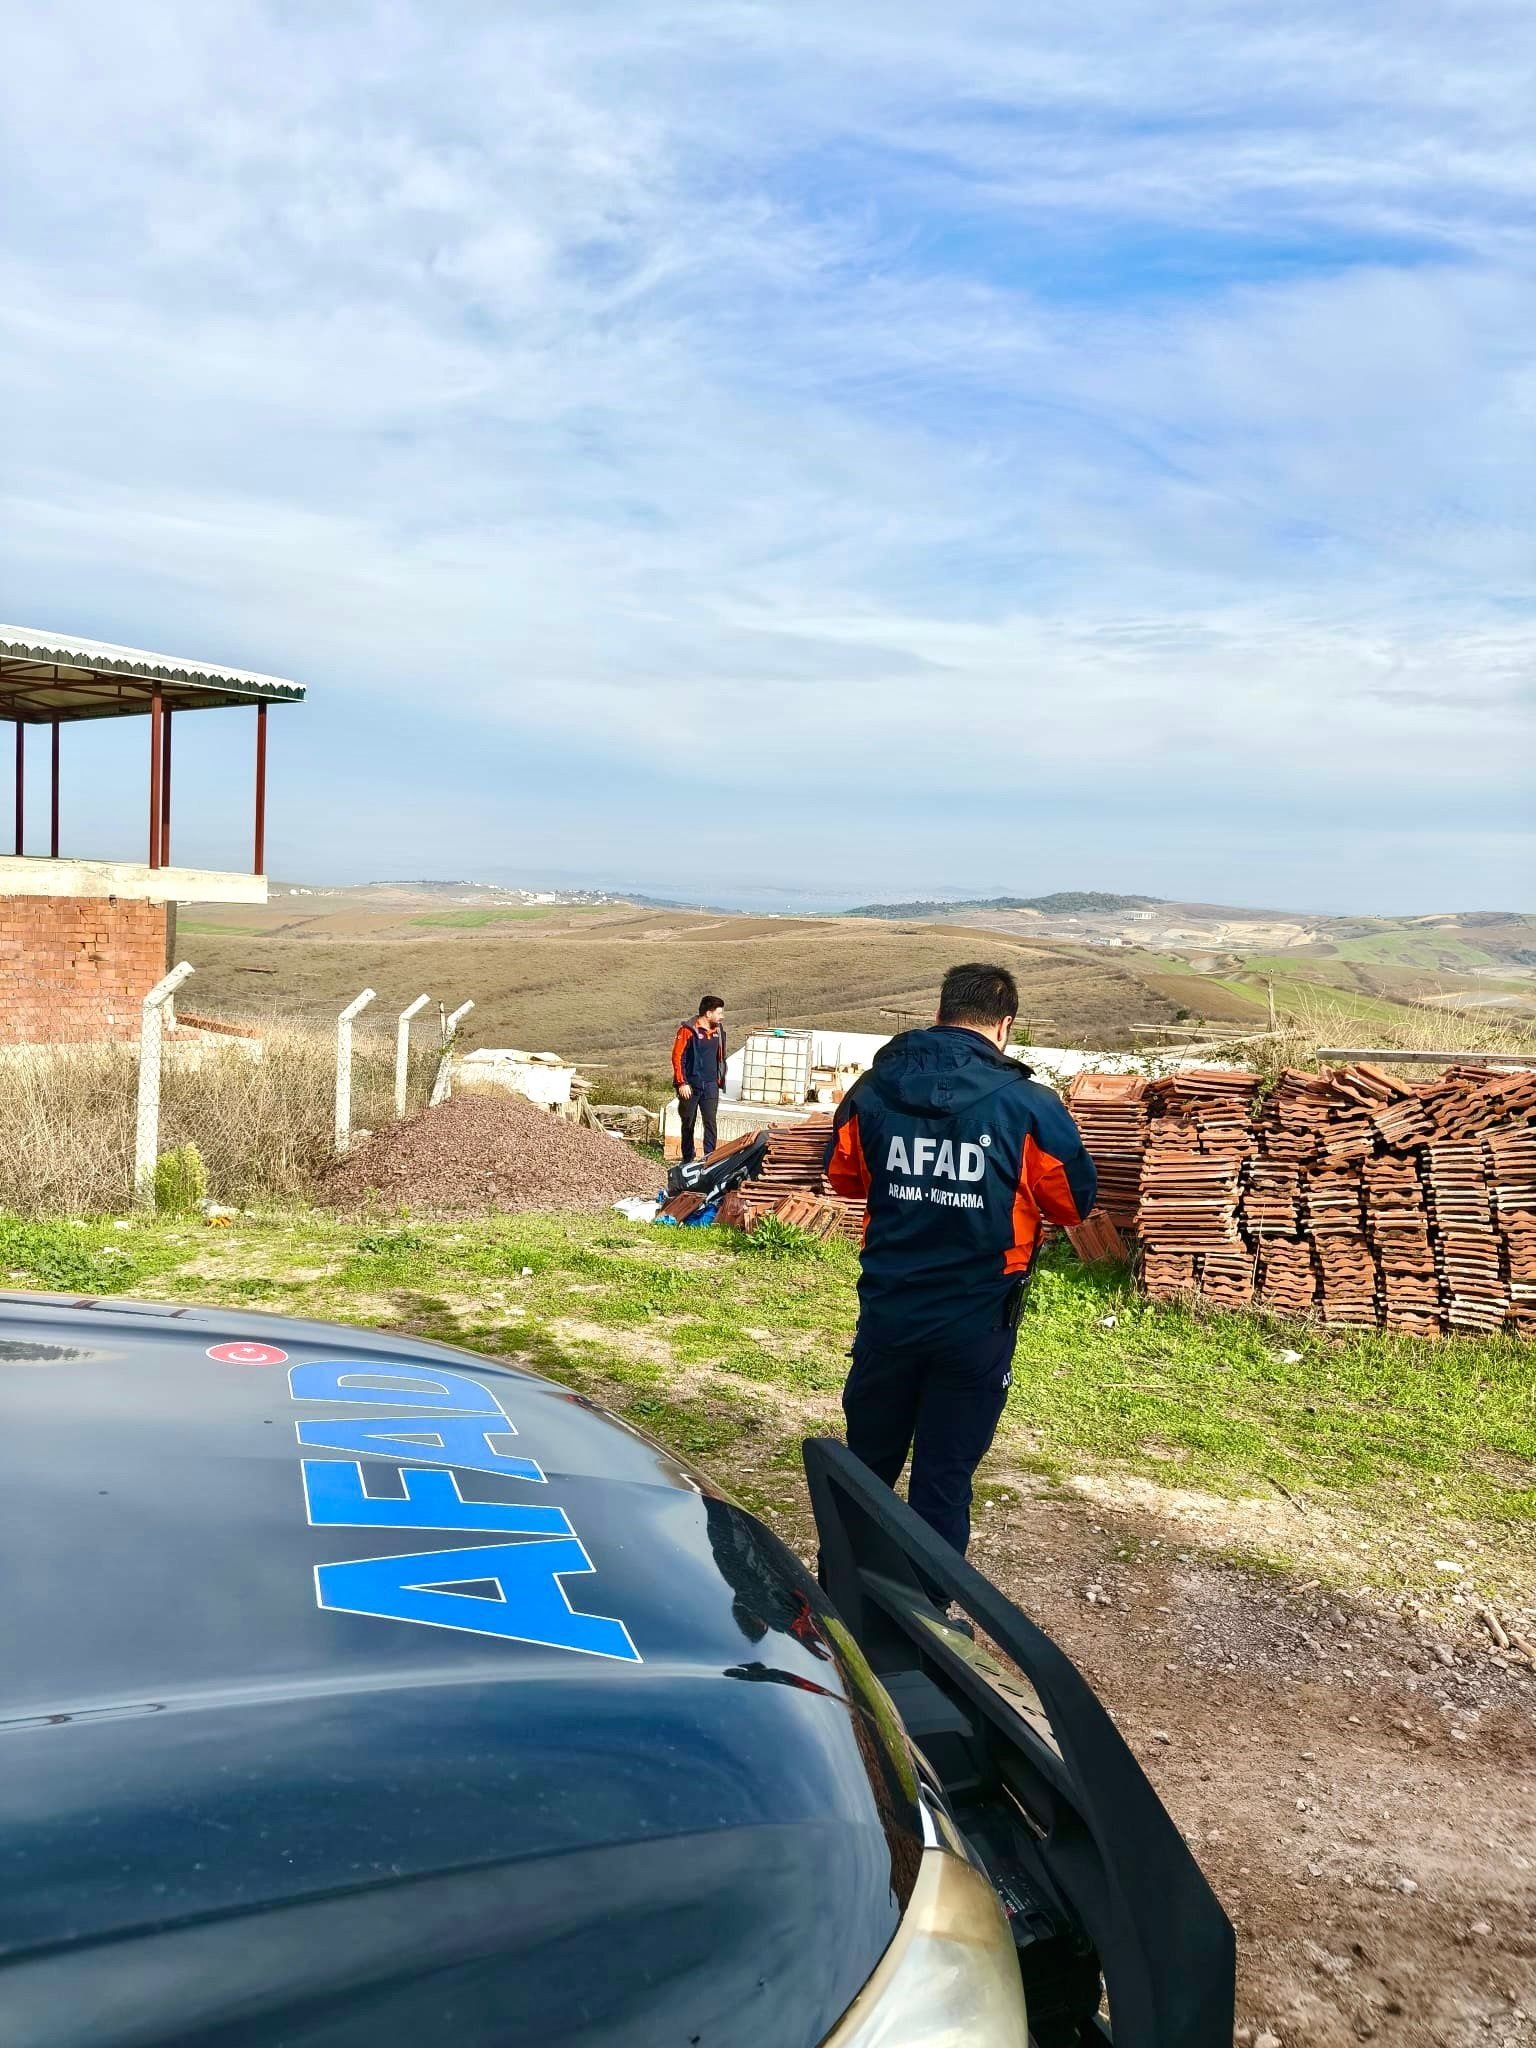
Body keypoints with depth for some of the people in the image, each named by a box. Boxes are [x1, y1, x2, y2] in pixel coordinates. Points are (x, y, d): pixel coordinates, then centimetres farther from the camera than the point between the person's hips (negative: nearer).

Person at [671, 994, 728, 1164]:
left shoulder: (718, 1029, 5)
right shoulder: (688, 1030, -12)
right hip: (690, 1085, -3)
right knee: (688, 1123, 9)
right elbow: (677, 1057, -11)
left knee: (710, 1121, -7)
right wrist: (682, 1083, -14)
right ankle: (687, 1159, 21)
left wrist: (720, 1080, 14)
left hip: (710, 1085, 3)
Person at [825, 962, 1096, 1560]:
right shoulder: (1030, 1108, -14)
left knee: (867, 1463, 21)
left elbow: (842, 1176, 10)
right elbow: (1075, 1203, -2)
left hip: (887, 1310, 3)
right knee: (944, 1477, 10)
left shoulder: (872, 1091, -5)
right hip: (977, 1321, -3)